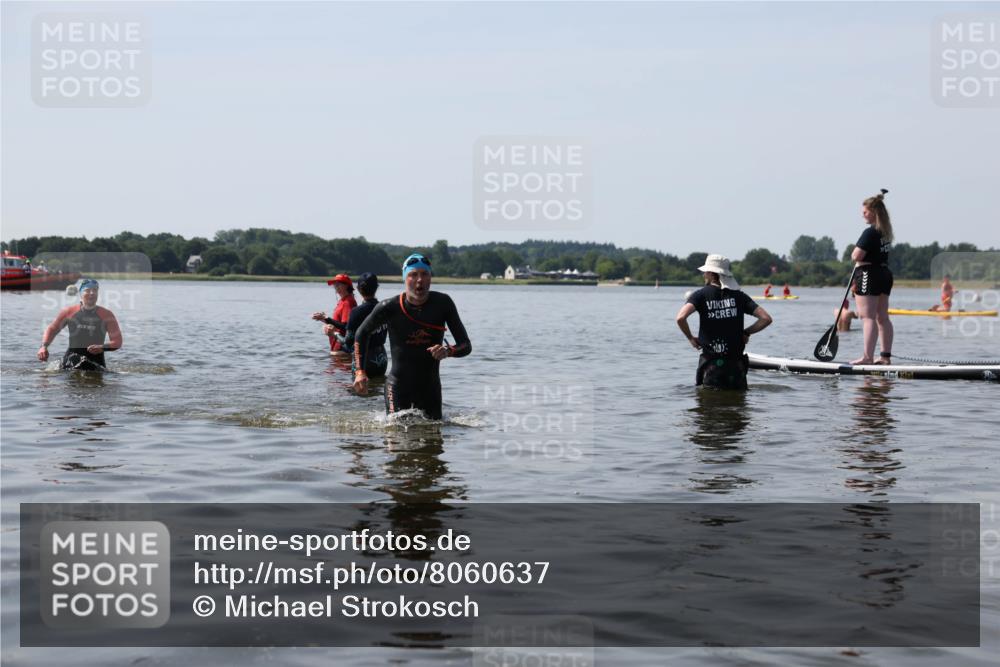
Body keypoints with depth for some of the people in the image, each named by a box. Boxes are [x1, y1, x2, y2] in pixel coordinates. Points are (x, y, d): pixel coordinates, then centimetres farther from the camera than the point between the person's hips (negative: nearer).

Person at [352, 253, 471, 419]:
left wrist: (448, 351, -27)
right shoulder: (390, 308, -11)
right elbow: (362, 333, 7)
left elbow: (466, 345, -4)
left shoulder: (442, 303, -7)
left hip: (430, 387, 2)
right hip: (398, 385, -2)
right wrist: (360, 372, -2)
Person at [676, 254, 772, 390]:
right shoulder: (738, 295, 2)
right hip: (736, 362, 2)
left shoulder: (701, 295, -6)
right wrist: (746, 332, 9)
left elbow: (681, 318, -21)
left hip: (711, 363, -2)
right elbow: (766, 318, -4)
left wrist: (690, 338, -5)